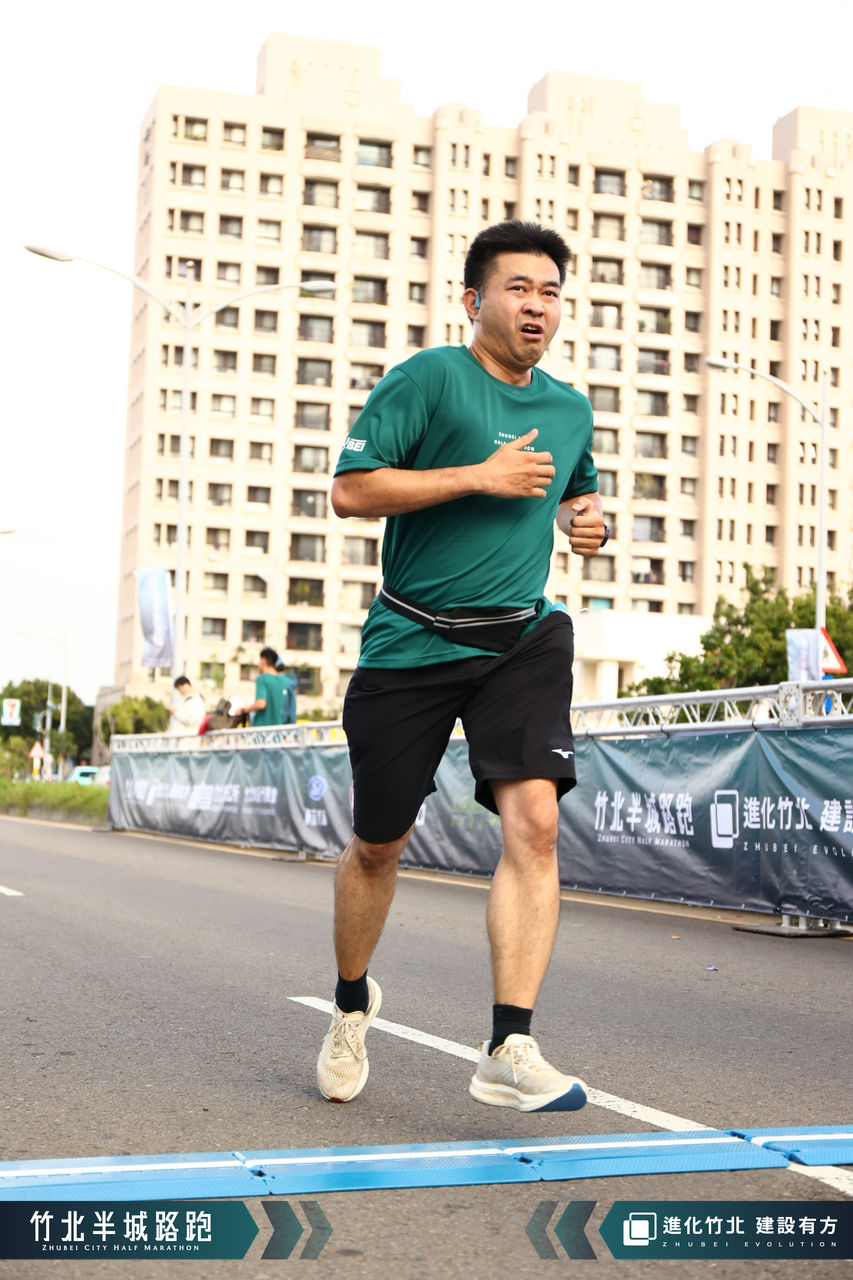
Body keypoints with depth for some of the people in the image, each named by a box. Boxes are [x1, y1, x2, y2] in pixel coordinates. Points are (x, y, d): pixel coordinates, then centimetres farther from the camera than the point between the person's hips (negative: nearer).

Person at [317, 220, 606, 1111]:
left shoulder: (571, 409, 12)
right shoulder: (428, 379, -7)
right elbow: (349, 490, -13)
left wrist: (584, 517, 7)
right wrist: (479, 476, -17)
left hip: (521, 640, 3)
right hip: (411, 642, -3)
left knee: (533, 821, -18)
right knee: (379, 844, 8)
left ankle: (509, 1050, -15)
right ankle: (352, 1005, 35)